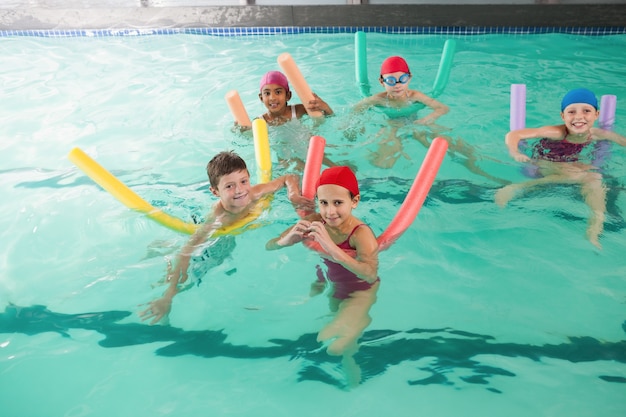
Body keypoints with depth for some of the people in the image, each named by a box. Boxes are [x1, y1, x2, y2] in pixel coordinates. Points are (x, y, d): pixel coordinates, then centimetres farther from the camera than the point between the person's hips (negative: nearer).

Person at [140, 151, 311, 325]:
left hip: (230, 236, 5)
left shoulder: (254, 194, -30)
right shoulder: (217, 219, -45)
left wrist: (293, 196, -37)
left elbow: (290, 178, -15)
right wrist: (167, 298, -55)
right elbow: (185, 254, -50)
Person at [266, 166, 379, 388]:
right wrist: (287, 240, -37)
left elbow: (371, 274, -49)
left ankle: (349, 355, 15)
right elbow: (269, 247, -13)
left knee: (336, 347, -22)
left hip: (358, 293, -5)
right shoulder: (314, 222, -18)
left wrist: (331, 248, -59)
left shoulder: (361, 233, -31)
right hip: (326, 286, 6)